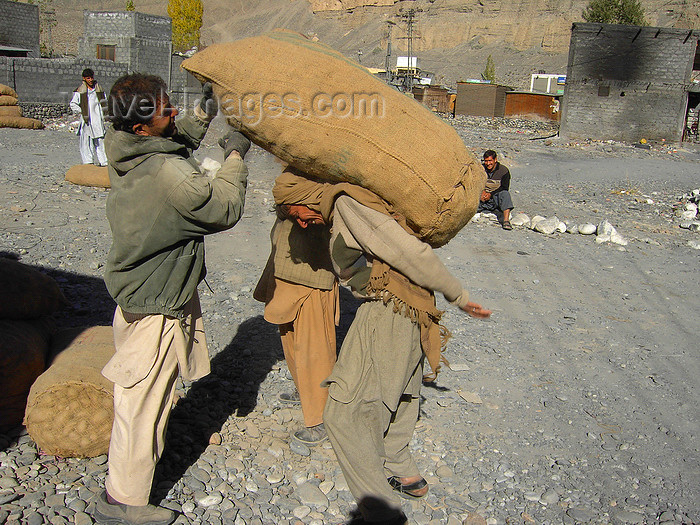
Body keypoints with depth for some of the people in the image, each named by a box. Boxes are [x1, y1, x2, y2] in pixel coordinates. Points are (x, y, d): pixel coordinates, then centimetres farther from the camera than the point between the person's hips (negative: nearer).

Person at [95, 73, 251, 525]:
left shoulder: (128, 153, -2)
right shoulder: (168, 173, -30)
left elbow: (175, 145, 20)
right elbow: (224, 210, -17)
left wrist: (203, 114, 11)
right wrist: (235, 157, -6)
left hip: (141, 286, 9)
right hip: (156, 305, -9)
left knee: (148, 391, 27)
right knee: (144, 399, 4)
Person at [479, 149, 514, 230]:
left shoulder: (504, 170, -3)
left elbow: (504, 188, -8)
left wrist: (491, 194, -20)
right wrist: (482, 191, -17)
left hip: (496, 198, -3)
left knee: (505, 194, -35)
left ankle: (506, 220, -47)